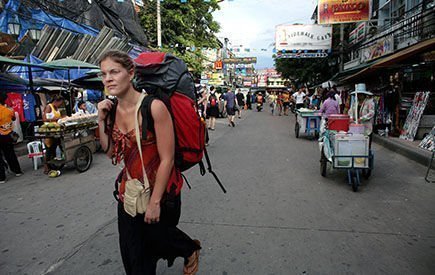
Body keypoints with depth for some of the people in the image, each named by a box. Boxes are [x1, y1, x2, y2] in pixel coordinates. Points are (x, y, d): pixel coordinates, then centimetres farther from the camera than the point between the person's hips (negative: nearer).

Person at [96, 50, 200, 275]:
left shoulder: (153, 107, -22)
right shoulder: (112, 109, -2)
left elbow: (167, 159, -20)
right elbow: (110, 151, 7)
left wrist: (155, 202, -16)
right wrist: (102, 120, -6)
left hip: (161, 189, -6)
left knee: (157, 237, 17)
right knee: (131, 252, 16)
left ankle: (191, 250, 49)